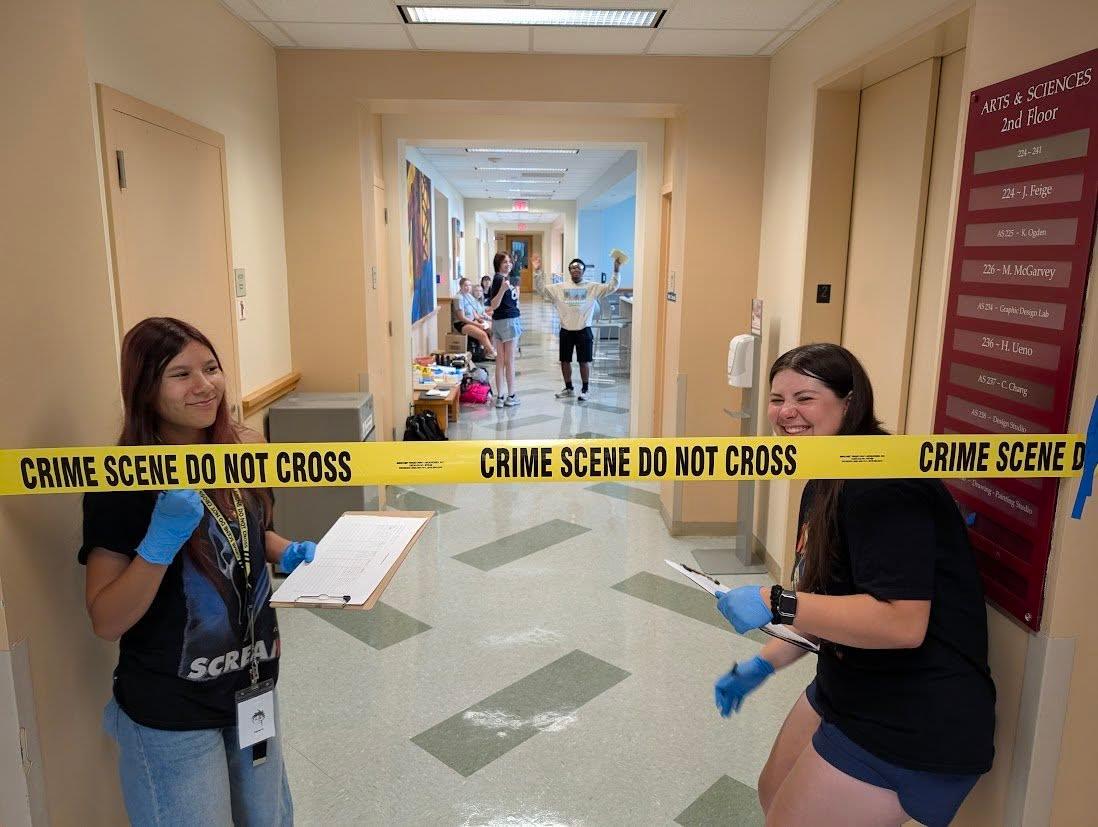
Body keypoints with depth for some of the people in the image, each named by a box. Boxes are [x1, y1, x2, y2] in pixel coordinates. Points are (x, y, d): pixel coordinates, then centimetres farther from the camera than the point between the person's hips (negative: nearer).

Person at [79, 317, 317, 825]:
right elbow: (105, 622, -21)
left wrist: (287, 553, -5)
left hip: (253, 688, 6)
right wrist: (160, 542, -35)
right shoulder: (120, 484, -21)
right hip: (171, 716, -6)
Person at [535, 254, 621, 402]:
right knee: (565, 361, 10)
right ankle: (569, 388, 28)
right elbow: (540, 289, 2)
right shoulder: (559, 288, 3)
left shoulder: (592, 287, -1)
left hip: (583, 330, -2)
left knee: (584, 361, 3)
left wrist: (616, 271, -19)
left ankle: (585, 389, 19)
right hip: (566, 330, 2)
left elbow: (611, 287, -8)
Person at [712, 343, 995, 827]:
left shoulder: (881, 483, -25)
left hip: (912, 727, -10)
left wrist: (775, 604, -31)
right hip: (845, 691, 10)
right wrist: (763, 664, 11)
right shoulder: (823, 485, 7)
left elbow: (902, 623, -32)